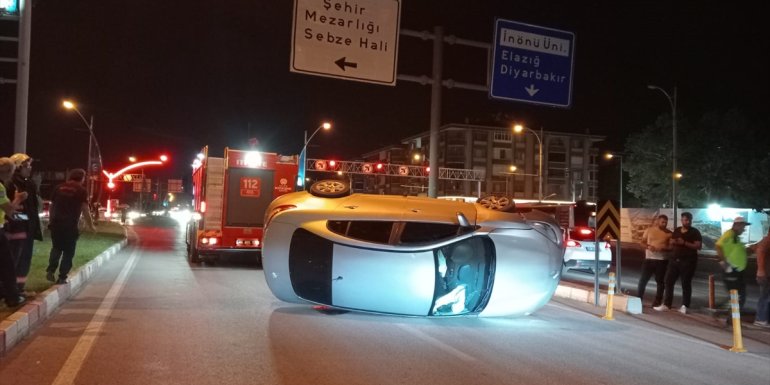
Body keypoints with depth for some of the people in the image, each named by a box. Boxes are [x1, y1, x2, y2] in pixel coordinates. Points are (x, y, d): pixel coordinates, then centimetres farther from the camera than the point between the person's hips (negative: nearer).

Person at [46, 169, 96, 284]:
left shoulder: (59, 188, 9)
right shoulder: (81, 190, -4)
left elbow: (52, 206, 17)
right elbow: (85, 210, -6)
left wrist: (52, 220, 31)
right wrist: (91, 225, 4)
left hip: (56, 224, 4)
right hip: (70, 226, -4)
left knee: (56, 248, 22)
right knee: (68, 252, 6)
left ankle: (50, 271, 9)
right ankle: (62, 277, 6)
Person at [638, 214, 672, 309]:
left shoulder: (669, 233, 1)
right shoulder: (649, 230, 4)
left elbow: (672, 247, -1)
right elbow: (642, 242, 7)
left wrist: (663, 248, -20)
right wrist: (648, 246, -14)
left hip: (662, 260, 0)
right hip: (649, 259, 0)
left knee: (660, 282, 3)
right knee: (643, 280, 0)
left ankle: (657, 303, 11)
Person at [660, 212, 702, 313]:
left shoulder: (695, 232, -3)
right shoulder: (677, 230, 13)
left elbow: (698, 246, -13)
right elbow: (671, 243, 20)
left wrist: (684, 243, -20)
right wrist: (674, 242, -4)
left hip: (688, 261, -6)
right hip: (675, 259, 6)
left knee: (686, 283, -2)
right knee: (669, 281, 4)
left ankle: (684, 306, 4)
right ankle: (666, 304, 10)